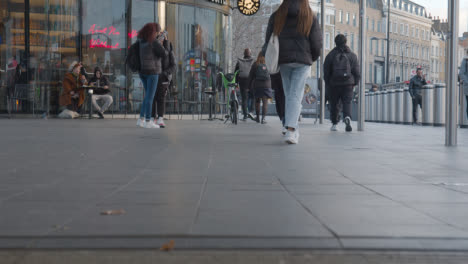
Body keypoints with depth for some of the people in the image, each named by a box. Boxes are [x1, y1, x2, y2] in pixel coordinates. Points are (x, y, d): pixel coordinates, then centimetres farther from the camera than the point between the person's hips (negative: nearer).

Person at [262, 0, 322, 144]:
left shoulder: (276, 16, 6)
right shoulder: (311, 18, 2)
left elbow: (269, 40, 5)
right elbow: (316, 43, 1)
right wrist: (312, 58, 18)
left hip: (283, 61, 2)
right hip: (303, 61, -2)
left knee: (289, 95, 11)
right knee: (296, 96, -6)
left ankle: (294, 130, 14)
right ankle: (291, 130, -19)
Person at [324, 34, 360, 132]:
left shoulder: (330, 55, 2)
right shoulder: (352, 55, 4)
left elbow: (326, 72, 3)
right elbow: (357, 72, 2)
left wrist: (328, 84, 11)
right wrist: (355, 83, 11)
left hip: (334, 84, 0)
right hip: (348, 84, 0)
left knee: (334, 104, 11)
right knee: (347, 102, 0)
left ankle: (334, 123, 14)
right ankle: (347, 117, -27)